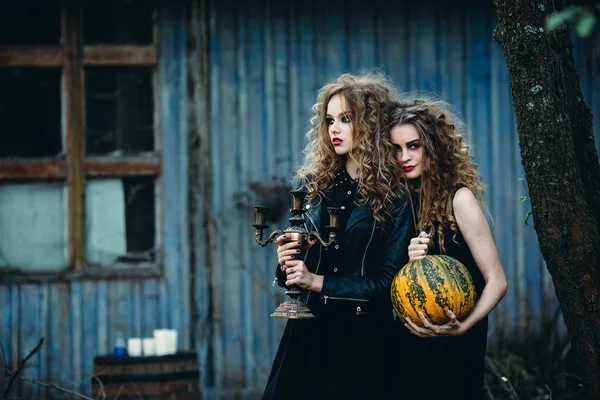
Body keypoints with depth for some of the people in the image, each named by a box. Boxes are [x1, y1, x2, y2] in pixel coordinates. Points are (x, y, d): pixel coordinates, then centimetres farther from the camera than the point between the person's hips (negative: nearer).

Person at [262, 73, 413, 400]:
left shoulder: (396, 197, -5)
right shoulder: (313, 184, 7)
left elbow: (390, 281, -9)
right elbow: (295, 272, 12)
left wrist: (318, 282, -14)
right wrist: (286, 266, -11)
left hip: (363, 336, -3)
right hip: (309, 329, 4)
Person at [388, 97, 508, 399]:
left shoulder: (459, 199, -13)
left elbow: (496, 281, -14)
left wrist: (463, 327, -29)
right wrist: (408, 261, -16)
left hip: (453, 346, -5)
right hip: (411, 342, 5)